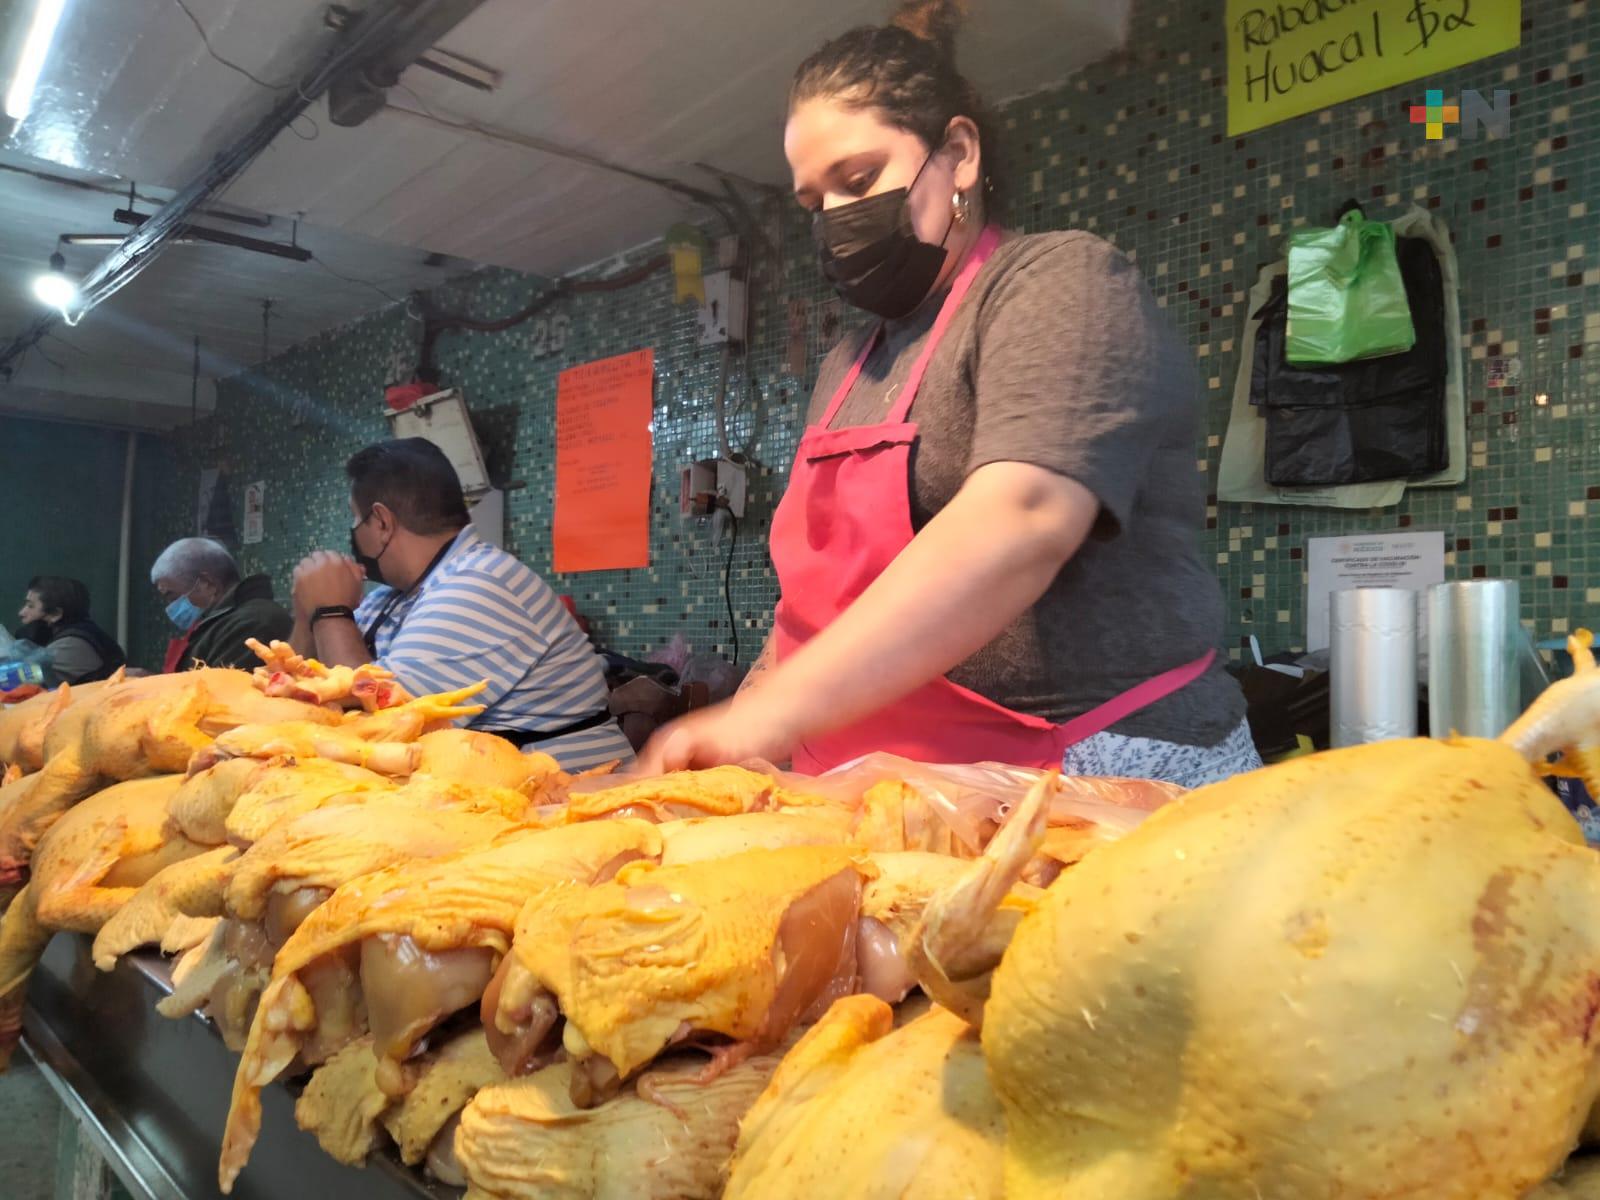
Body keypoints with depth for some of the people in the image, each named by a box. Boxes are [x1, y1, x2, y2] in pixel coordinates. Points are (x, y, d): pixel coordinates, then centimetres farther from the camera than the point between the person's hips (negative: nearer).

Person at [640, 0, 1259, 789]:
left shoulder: (1059, 282, -7)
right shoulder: (849, 367, 17)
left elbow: (1017, 525, -25)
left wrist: (768, 713, -30)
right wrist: (725, 747, 4)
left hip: (1104, 784, -6)